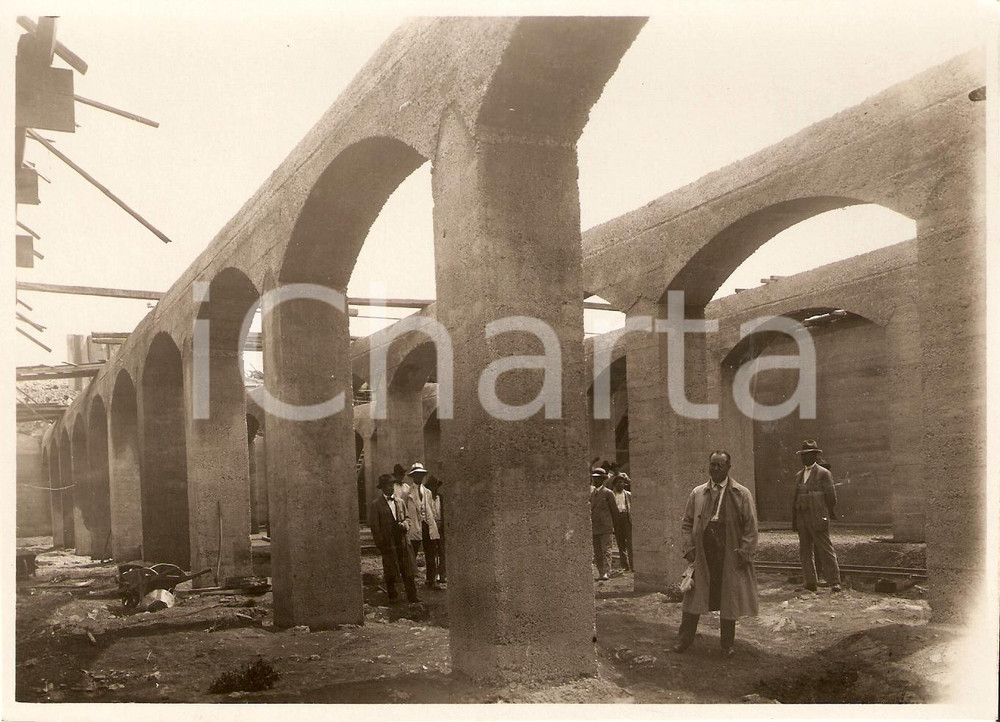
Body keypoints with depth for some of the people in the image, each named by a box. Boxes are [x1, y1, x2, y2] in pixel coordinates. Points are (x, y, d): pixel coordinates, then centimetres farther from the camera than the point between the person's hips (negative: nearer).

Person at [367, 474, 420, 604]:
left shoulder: (399, 502, 11)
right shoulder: (375, 504, -5)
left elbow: (408, 517, 18)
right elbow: (374, 526, -6)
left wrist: (406, 523, -6)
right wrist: (381, 545, -9)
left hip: (402, 541, 4)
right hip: (388, 544, -4)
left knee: (408, 571, 4)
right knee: (390, 574, 6)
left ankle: (412, 596, 10)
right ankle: (392, 597, 19)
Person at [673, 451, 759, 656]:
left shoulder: (742, 494, 0)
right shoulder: (697, 493, 6)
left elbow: (750, 526, -1)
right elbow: (687, 523, 10)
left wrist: (744, 552, -9)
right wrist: (689, 547, -1)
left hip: (730, 556, -1)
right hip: (702, 555, 2)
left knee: (729, 600, 8)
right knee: (693, 598, 6)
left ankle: (727, 644, 22)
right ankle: (684, 639, 19)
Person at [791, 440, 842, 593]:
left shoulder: (824, 473, -2)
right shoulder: (798, 475, 18)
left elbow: (831, 498, -2)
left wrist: (824, 515, 3)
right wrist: (794, 521, 11)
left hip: (818, 518, -7)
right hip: (802, 520, 7)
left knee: (825, 551, -6)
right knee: (805, 552, 7)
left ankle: (834, 582, -3)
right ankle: (810, 583, 12)